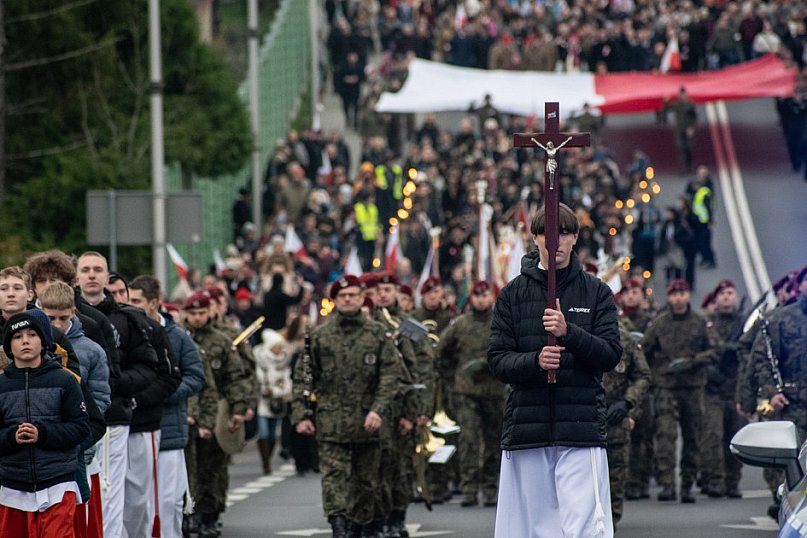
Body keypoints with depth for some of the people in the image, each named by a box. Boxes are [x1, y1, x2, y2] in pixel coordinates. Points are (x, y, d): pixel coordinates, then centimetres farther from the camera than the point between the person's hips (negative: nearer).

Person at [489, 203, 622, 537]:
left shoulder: (596, 292, 7)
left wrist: (569, 332, -16)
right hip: (526, 426, 2)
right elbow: (498, 360, 4)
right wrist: (535, 361, -16)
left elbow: (611, 354, 0)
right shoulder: (513, 294, 9)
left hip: (580, 428, -2)